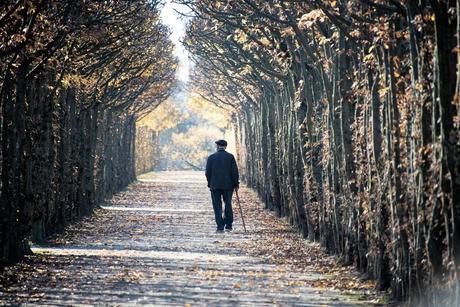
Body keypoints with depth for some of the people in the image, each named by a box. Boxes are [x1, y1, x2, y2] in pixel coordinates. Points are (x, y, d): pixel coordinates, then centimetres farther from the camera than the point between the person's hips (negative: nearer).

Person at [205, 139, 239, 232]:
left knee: (217, 206, 2)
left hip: (215, 186, -1)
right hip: (228, 185, 1)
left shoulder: (211, 157, 0)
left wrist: (210, 184, 11)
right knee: (228, 205, 13)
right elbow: (235, 171, -3)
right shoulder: (230, 157, -1)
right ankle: (228, 225, 13)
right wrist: (236, 184, 4)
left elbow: (208, 172, 0)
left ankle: (220, 226, -3)